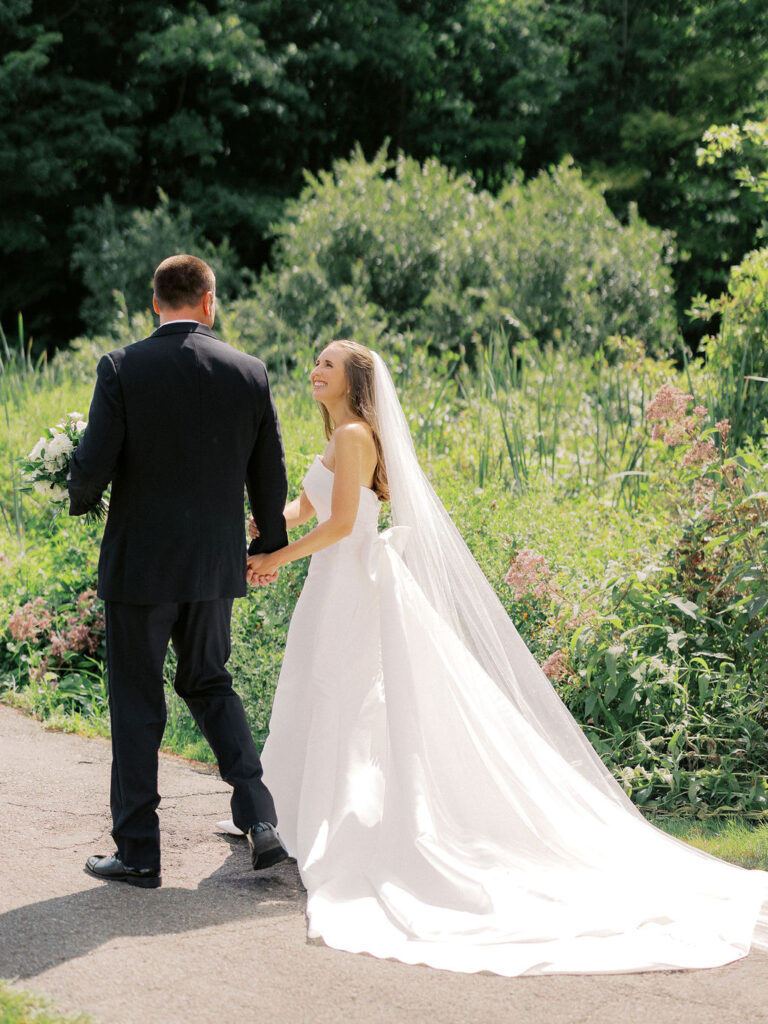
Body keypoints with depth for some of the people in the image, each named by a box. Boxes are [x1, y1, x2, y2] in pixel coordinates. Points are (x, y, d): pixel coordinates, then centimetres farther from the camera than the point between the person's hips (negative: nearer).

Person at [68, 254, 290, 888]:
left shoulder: (122, 368, -11)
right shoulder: (249, 373, -1)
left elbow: (92, 467, -13)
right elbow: (270, 476, 5)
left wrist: (82, 498, 11)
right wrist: (270, 544, 21)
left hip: (140, 563, -3)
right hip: (216, 563, 3)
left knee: (136, 701, 7)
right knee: (209, 683, 22)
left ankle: (138, 852, 12)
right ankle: (259, 817, 10)